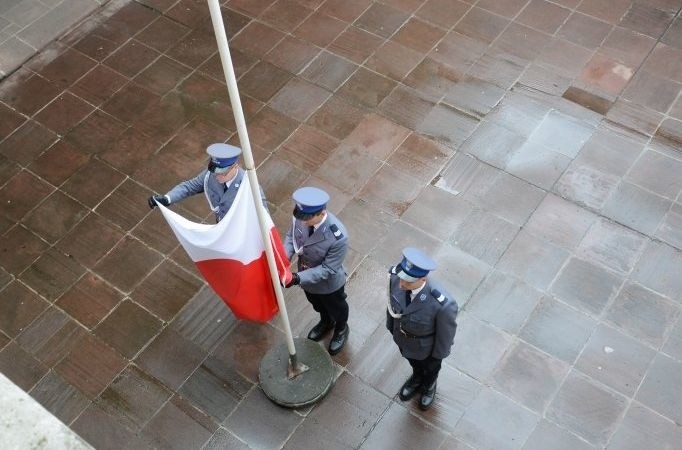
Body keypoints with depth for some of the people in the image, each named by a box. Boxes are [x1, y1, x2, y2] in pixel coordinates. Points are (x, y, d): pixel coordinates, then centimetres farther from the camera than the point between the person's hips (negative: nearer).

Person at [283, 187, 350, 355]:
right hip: (307, 277, 5)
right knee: (317, 305, 35)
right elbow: (291, 236, -6)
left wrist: (298, 278, -36)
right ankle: (326, 322, 67)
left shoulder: (338, 237, -42)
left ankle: (341, 329, 60)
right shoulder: (302, 217, -26)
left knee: (336, 309, 28)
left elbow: (327, 270, -31)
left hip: (329, 283, -5)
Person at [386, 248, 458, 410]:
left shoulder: (443, 305, -46)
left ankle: (429, 385, 68)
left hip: (426, 347, -3)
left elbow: (446, 332, -23)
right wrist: (391, 326, 7)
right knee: (414, 363, 38)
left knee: (430, 369, 34)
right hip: (402, 338, 3)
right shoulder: (396, 274, -33)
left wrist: (438, 356, -5)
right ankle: (417, 377, 71)